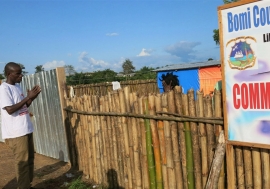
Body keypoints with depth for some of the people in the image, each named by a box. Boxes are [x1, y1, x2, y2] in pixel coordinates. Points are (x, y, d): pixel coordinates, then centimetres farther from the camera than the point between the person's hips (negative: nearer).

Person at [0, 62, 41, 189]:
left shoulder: (17, 86, 12)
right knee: (22, 161, -1)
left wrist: (32, 98, 0)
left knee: (29, 159, 16)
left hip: (26, 129, 9)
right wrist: (28, 97, -20)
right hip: (16, 132, -9)